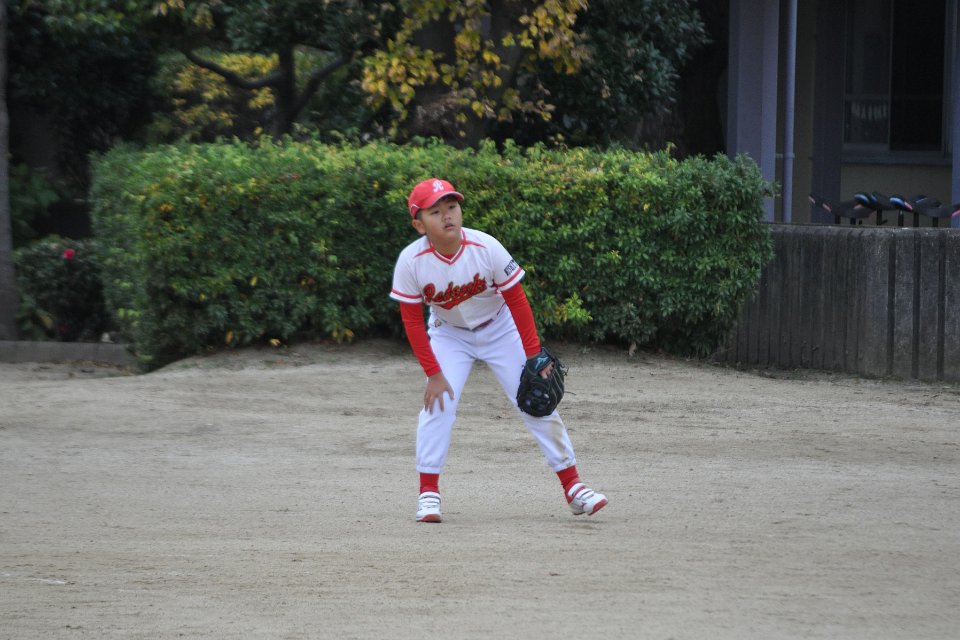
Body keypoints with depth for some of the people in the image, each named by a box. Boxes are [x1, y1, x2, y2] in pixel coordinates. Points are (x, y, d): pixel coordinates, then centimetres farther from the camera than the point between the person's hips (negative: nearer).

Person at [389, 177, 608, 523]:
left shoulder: (486, 248, -28)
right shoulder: (411, 261, -26)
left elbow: (516, 300, -18)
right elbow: (412, 320, -16)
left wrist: (533, 357, -17)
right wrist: (433, 373, -19)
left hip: (499, 329, 0)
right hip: (449, 335, 0)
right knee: (437, 403, -17)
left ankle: (573, 487, 3)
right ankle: (428, 493, -7)